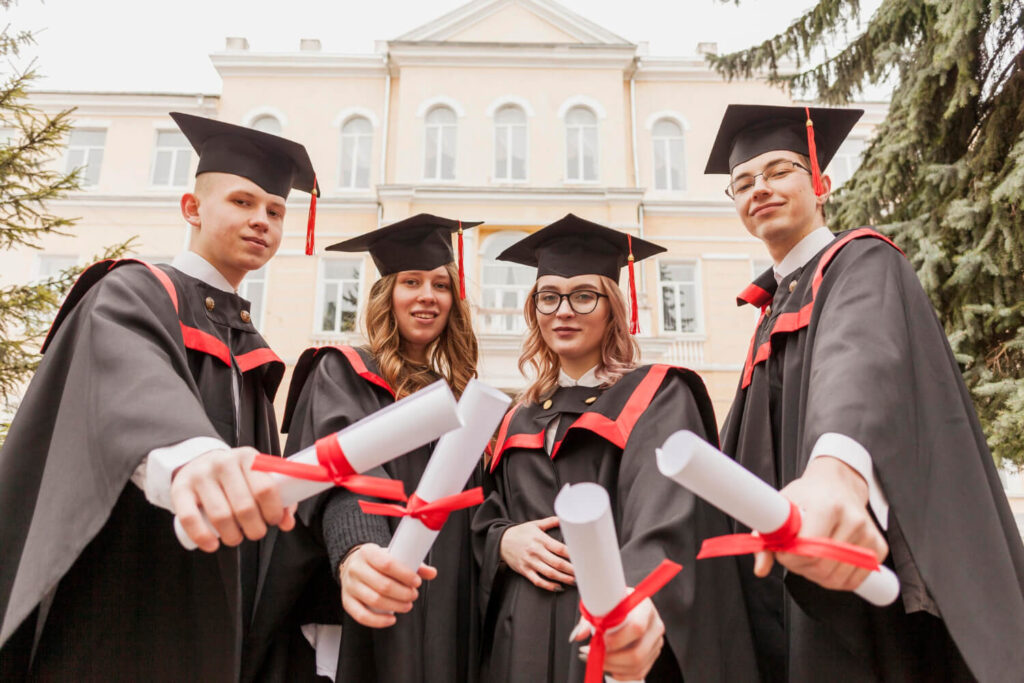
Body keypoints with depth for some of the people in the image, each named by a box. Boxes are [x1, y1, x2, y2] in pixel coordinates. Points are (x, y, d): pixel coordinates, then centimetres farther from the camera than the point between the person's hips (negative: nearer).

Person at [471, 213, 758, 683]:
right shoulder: (520, 422, 12)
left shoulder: (657, 397, -6)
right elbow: (486, 521, 14)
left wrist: (638, 595, -43)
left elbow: (668, 509, -23)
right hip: (524, 643, 5)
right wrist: (504, 542, -9)